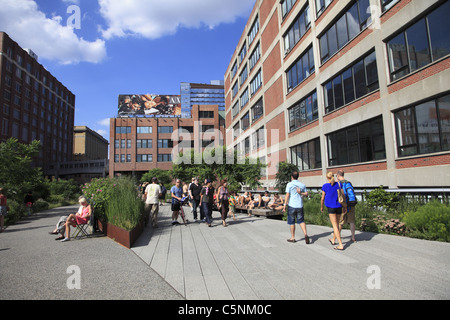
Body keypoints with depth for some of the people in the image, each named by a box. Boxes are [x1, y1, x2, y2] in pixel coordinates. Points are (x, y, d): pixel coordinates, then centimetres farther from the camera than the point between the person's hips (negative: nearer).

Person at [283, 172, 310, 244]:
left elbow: (287, 195, -10)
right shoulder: (302, 185, 7)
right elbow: (306, 194, 9)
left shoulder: (290, 184, -6)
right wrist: (300, 193, 0)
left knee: (291, 222, 7)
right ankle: (305, 234, -6)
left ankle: (292, 238, 14)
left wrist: (285, 204, -9)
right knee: (301, 221, 12)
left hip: (292, 205, -3)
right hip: (300, 205, 4)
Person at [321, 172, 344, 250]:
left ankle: (341, 245, -9)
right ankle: (333, 240, 36)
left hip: (331, 207, -4)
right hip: (339, 206, 4)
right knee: (337, 224, 19)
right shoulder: (339, 184, 1)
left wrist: (321, 207, 16)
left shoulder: (325, 186, -5)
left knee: (335, 225, -3)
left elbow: (322, 198, 0)